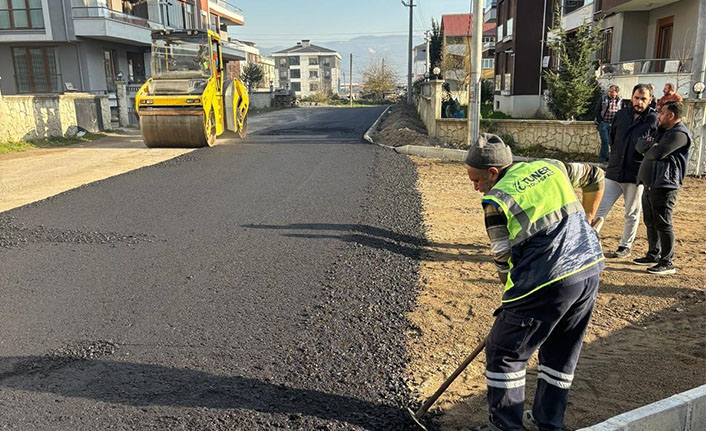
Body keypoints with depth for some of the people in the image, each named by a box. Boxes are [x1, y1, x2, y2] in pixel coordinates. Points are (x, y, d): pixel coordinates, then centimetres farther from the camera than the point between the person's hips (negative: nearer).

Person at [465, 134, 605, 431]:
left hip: (548, 282, -8)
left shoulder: (496, 200, -7)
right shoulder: (552, 168, 13)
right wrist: (585, 220, 37)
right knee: (563, 352, 23)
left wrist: (515, 294, 12)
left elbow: (504, 259, -4)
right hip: (590, 270, 8)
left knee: (505, 353, 9)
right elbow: (595, 177, 29)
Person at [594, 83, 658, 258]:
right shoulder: (622, 114, 6)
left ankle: (625, 247, 22)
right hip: (614, 172, 4)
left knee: (632, 215, 9)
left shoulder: (655, 120, -7)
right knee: (600, 208, 2)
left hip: (636, 176, -3)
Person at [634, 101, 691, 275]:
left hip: (664, 186, -10)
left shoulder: (679, 134, -14)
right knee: (650, 223, 17)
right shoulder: (661, 131, 19)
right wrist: (650, 144, -11)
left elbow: (657, 153, -23)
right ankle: (653, 255, 30)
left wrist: (648, 147, 0)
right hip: (650, 184, 10)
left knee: (663, 224, -5)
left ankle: (667, 263, 2)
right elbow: (639, 145, 11)